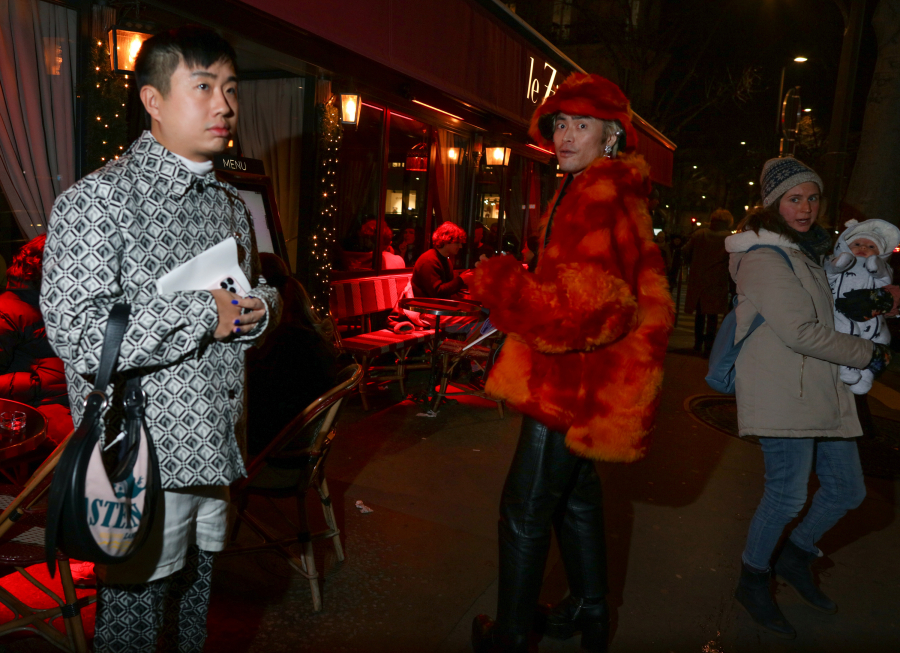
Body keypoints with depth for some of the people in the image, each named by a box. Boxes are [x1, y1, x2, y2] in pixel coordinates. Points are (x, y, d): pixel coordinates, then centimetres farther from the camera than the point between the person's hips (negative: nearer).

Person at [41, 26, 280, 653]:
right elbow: (77, 336, -22)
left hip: (216, 450, 7)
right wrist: (205, 313, -20)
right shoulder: (98, 199, -14)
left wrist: (260, 308, -4)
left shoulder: (231, 204, 10)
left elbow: (260, 292, 20)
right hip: (143, 461, -6)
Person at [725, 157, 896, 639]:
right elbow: (800, 332, -17)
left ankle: (795, 558, 34)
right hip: (782, 394, -9)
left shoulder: (805, 251, 19)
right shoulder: (763, 258, -11)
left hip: (822, 392, 9)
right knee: (788, 496, -6)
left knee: (847, 490, 12)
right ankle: (752, 582, 17)